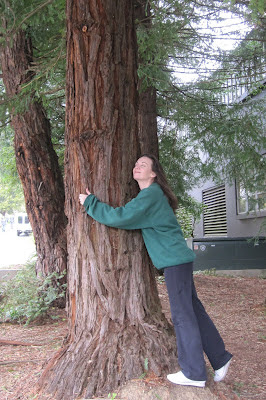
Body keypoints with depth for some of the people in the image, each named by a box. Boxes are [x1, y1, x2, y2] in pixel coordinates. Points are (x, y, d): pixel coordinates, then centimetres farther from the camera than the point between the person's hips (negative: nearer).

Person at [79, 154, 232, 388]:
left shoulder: (150, 195, -15)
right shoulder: (151, 194, 16)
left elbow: (120, 217, -20)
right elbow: (130, 218, 23)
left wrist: (89, 202, -9)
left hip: (175, 260, -10)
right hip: (178, 260, 10)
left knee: (183, 315, -2)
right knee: (193, 310, 15)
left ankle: (194, 374, 9)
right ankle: (220, 359, 25)